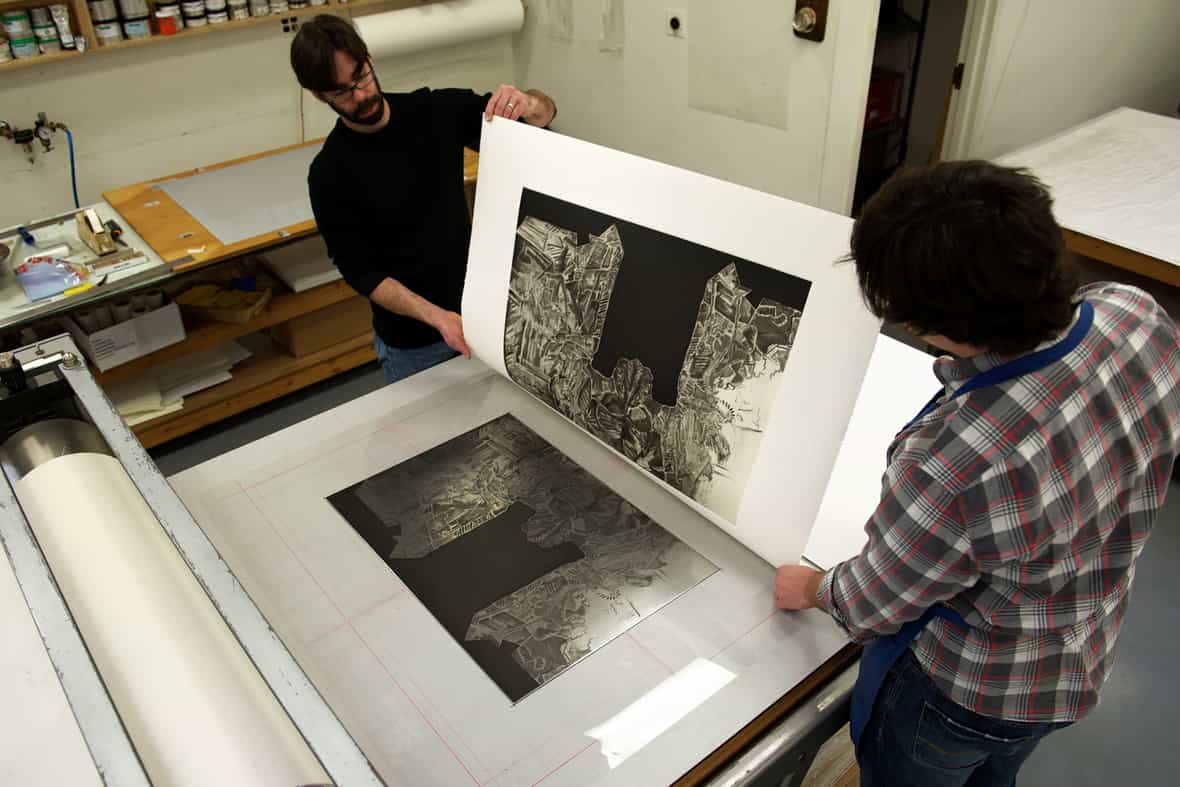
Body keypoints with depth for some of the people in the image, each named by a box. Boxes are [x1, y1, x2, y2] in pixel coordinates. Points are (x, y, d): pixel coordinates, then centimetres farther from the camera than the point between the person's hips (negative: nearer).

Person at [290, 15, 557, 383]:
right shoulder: (329, 173, -14)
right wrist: (436, 317, -30)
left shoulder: (437, 110, -6)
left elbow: (546, 112, -4)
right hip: (410, 341, -3)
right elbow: (360, 271, -15)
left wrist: (526, 103, -29)